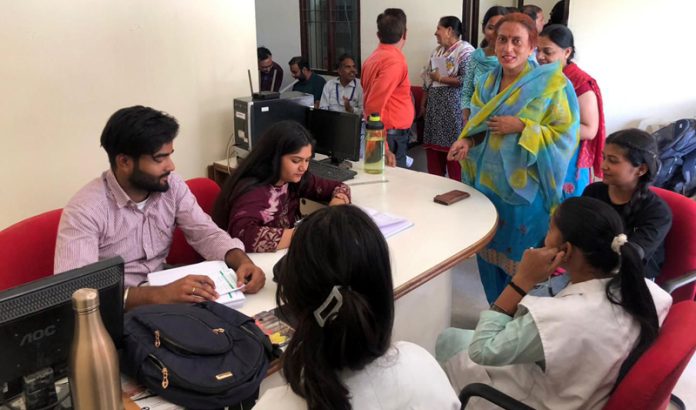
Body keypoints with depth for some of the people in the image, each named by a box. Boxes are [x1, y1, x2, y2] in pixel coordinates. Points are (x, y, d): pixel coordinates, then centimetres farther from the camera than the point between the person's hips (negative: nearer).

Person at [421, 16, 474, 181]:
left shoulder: (465, 51, -9)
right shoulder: (437, 51, 16)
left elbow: (466, 80, -19)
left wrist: (440, 78, -12)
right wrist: (424, 104, 14)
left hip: (453, 106, -8)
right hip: (435, 105, 8)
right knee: (433, 146, 9)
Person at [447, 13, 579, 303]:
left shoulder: (552, 84, -11)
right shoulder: (488, 82, 7)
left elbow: (566, 135, -13)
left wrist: (521, 127, -21)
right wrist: (467, 140, -6)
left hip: (525, 187, -6)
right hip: (487, 181, 6)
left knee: (520, 261, 5)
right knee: (488, 251, 15)